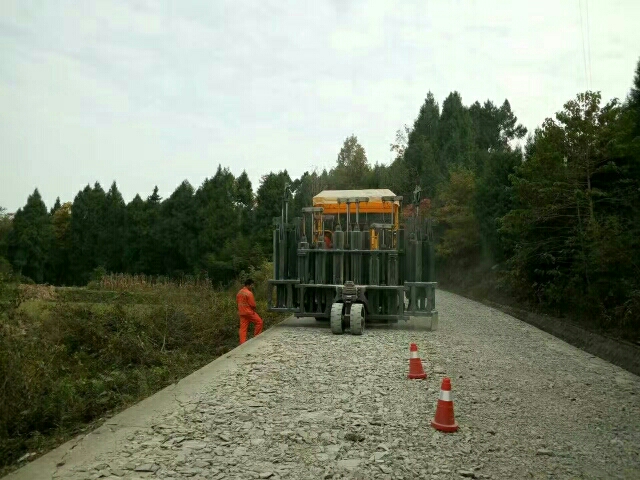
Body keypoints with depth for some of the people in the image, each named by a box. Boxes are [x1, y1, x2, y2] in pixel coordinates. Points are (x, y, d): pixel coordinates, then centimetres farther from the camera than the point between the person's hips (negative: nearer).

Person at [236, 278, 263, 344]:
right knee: (259, 322, 6)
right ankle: (256, 337, 10)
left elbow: (237, 301, 18)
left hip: (241, 312, 8)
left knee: (243, 328, 7)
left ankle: (242, 343, 6)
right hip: (249, 312, -8)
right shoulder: (249, 293, -17)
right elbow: (252, 304, -16)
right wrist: (254, 310, 4)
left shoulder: (239, 292, 9)